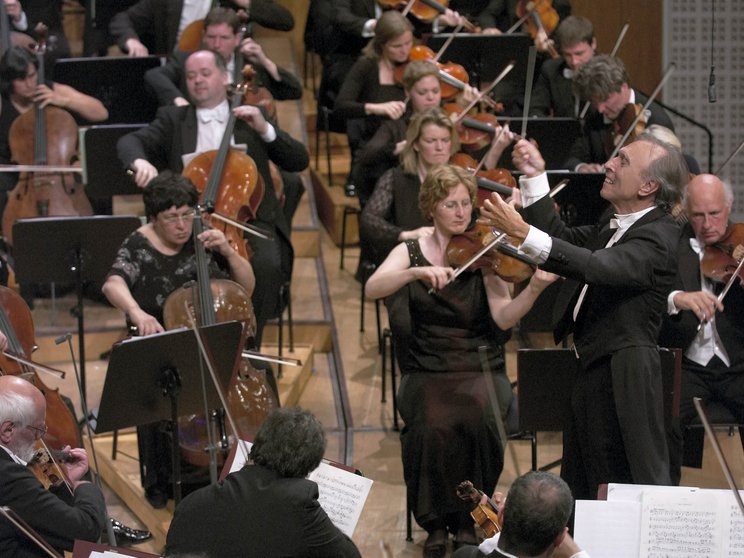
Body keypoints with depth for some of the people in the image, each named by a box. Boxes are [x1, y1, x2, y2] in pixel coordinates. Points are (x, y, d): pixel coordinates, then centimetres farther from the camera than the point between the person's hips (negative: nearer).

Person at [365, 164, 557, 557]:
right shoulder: (412, 252, 5)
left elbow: (503, 318, -13)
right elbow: (372, 289, -14)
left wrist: (535, 288, -30)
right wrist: (418, 272, -30)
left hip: (481, 370, 0)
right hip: (427, 373, 0)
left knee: (478, 419, -32)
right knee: (434, 426, -32)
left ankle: (469, 520, -9)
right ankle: (436, 523, -9)